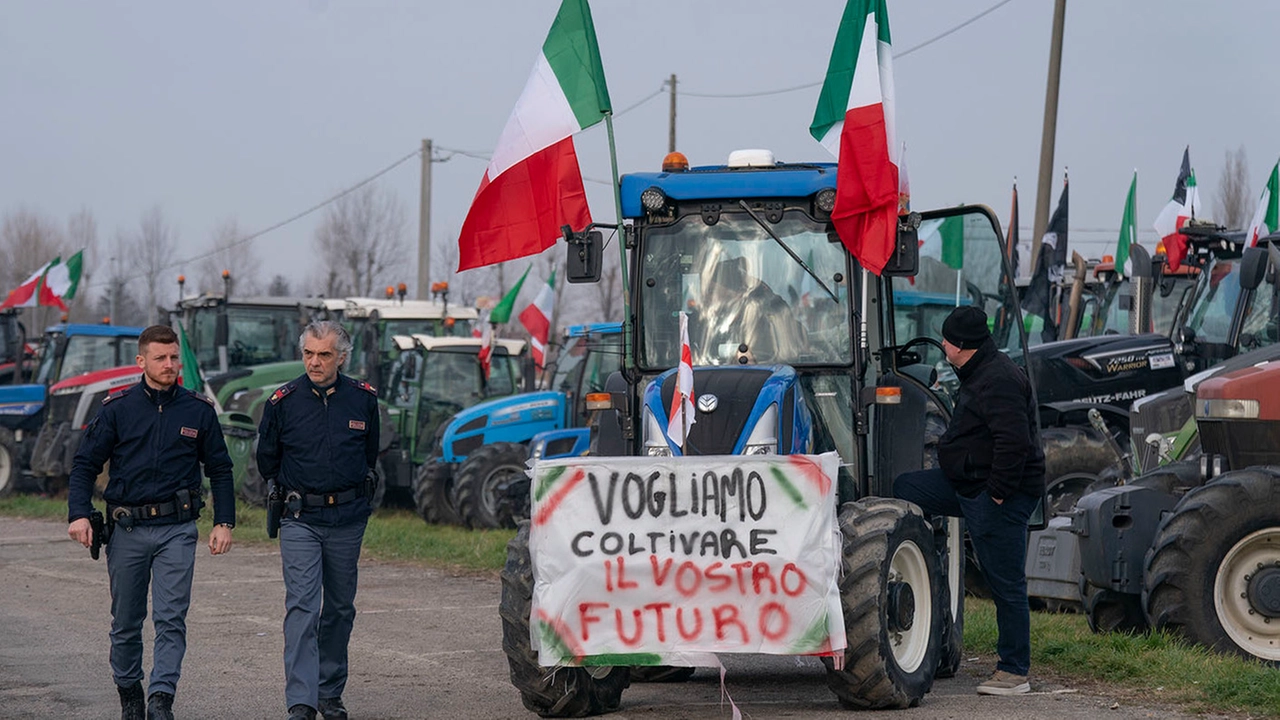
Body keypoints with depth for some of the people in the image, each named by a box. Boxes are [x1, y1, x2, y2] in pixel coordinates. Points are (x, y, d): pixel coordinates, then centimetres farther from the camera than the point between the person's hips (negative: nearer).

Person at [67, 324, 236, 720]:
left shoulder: (198, 410, 5)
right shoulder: (117, 408, 1)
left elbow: (220, 470, 11)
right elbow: (85, 463, 3)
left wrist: (224, 522, 4)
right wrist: (78, 514, -9)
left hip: (177, 528, 0)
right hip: (126, 528, 1)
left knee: (171, 619, -10)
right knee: (126, 621, 10)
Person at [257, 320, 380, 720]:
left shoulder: (363, 399, 1)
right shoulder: (284, 401, -4)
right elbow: (267, 459, 12)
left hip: (348, 521, 3)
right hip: (300, 520, -2)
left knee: (340, 607, 11)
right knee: (302, 607, -13)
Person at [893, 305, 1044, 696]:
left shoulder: (998, 381, -20)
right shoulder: (980, 374, 15)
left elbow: (1014, 440, -27)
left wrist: (999, 491, -22)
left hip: (997, 494, -11)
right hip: (967, 485, 11)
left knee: (1006, 583, -4)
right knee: (904, 488, 13)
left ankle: (1014, 671, 3)